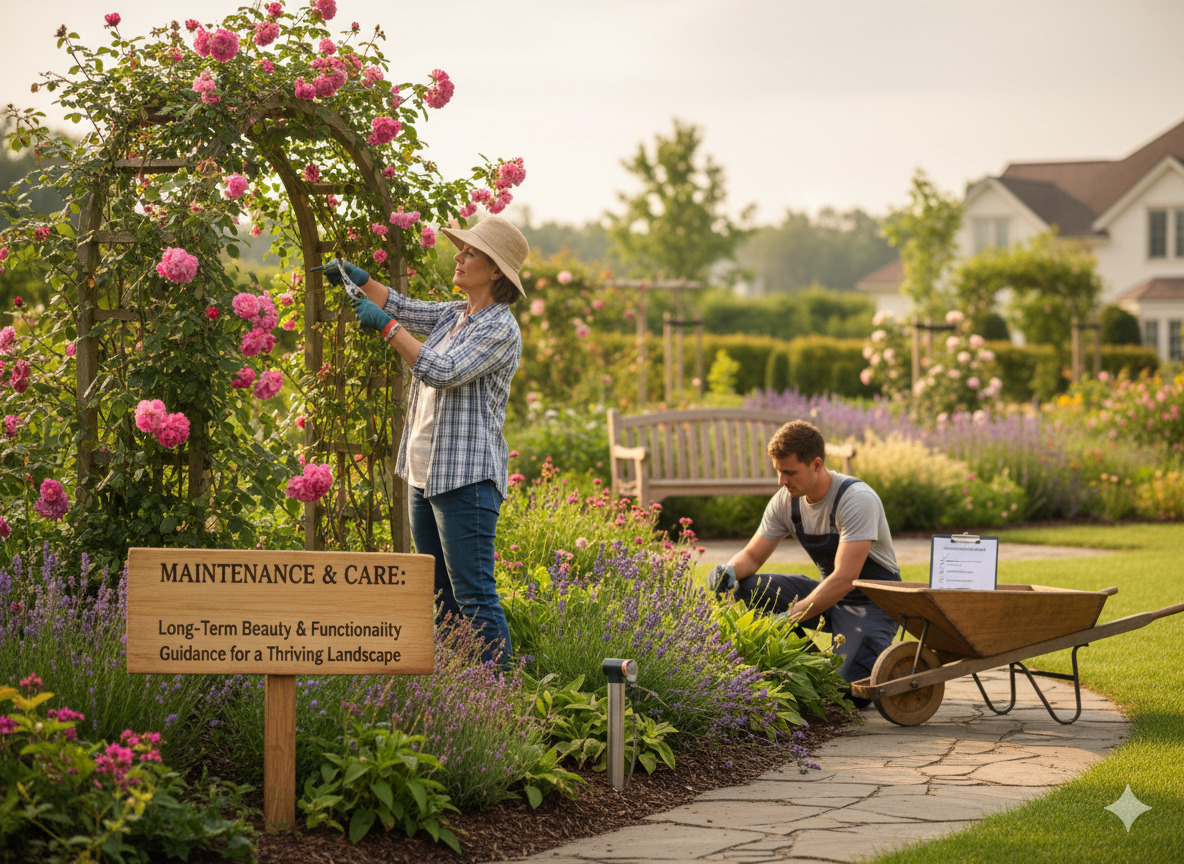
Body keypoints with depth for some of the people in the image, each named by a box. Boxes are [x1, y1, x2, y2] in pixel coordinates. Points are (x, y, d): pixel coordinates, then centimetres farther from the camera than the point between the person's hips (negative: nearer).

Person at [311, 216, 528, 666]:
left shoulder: (501, 330, -12)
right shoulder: (455, 314, 15)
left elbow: (444, 372, -21)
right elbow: (404, 309, 19)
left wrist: (385, 326, -20)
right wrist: (359, 278, 3)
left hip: (467, 477, -9)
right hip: (426, 474, 10)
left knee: (474, 596, -12)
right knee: (441, 597, 12)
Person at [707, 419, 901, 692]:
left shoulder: (857, 500, -25)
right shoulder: (786, 500, -4)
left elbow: (844, 580, -31)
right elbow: (753, 556, 6)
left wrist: (789, 618, -36)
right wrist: (729, 569, -19)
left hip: (872, 601, -6)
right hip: (828, 593, 7)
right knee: (745, 589, -15)